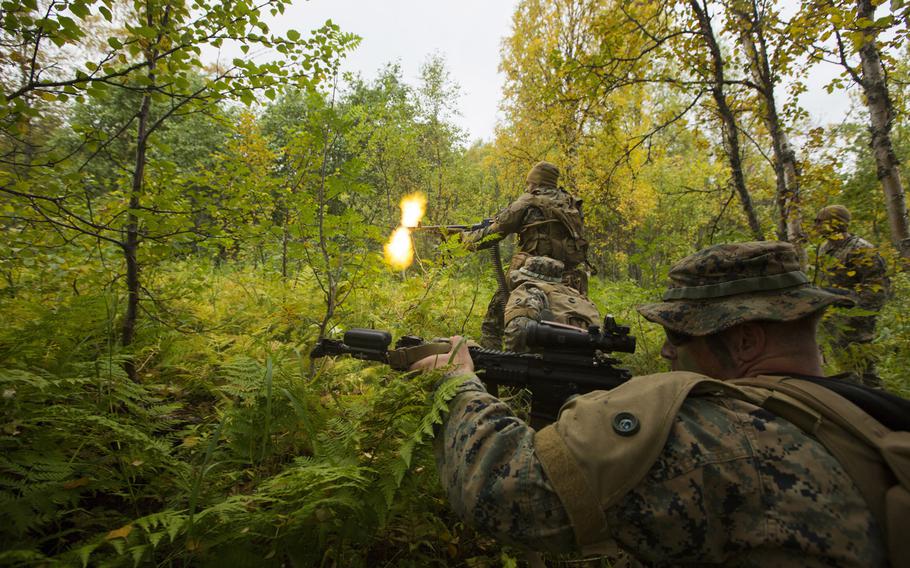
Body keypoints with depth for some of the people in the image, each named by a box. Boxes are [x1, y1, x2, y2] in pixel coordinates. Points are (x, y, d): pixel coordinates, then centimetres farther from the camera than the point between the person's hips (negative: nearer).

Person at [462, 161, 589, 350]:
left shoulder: (528, 202, 1)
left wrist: (466, 237, 20)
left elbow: (493, 233, 4)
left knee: (492, 326, 4)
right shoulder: (571, 204, 15)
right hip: (570, 282, 5)